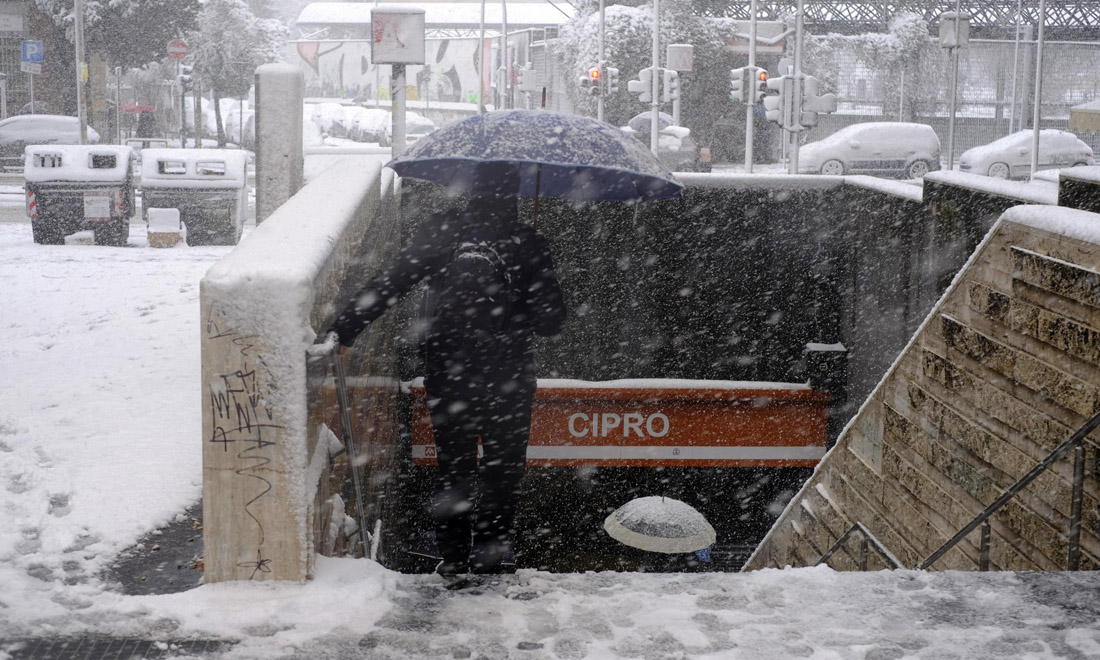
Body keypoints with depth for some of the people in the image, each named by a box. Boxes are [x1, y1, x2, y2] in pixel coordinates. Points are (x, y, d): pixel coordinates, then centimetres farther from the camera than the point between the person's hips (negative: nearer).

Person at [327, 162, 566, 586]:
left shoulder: (440, 232, -4)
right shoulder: (528, 243, -8)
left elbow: (388, 284, -10)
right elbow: (550, 320, -6)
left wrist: (344, 331, -7)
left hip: (446, 373, 1)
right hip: (509, 377, -1)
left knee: (452, 466, 15)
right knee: (504, 466, 17)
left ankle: (454, 559, 18)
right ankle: (488, 556, 22)